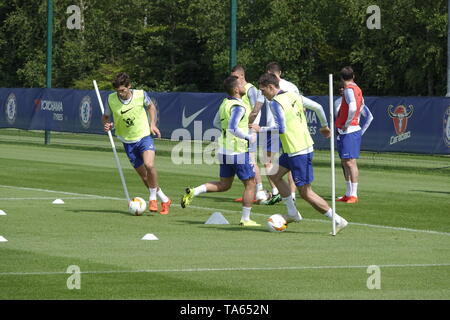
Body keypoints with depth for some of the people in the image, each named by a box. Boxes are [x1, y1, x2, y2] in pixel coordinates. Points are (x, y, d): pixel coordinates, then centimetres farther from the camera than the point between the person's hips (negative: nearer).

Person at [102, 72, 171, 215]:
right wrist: (108, 125, -17)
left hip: (144, 135, -2)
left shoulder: (141, 95, -12)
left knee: (149, 165, -27)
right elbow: (106, 117, 5)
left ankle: (153, 198, -7)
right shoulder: (111, 99, -11)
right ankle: (164, 200, 21)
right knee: (144, 176, 2)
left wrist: (152, 124, 0)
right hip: (128, 142, 2)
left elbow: (151, 106, 10)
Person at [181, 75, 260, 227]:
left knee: (224, 185, 17)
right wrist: (249, 138, -16)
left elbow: (218, 123, 22)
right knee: (250, 184, 4)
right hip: (238, 151, -8)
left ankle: (193, 192, 3)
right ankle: (245, 219, 6)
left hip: (224, 150, 8)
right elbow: (232, 128, -28)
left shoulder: (225, 103, 10)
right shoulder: (238, 107, -18)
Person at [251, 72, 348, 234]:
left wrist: (261, 129, -12)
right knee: (274, 175, 19)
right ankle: (293, 213, 22)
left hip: (298, 152, -9)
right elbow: (318, 107, 14)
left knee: (305, 193, -3)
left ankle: (338, 220, -1)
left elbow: (281, 128, -24)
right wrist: (325, 126, 29)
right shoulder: (294, 96, 9)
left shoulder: (275, 102, -15)